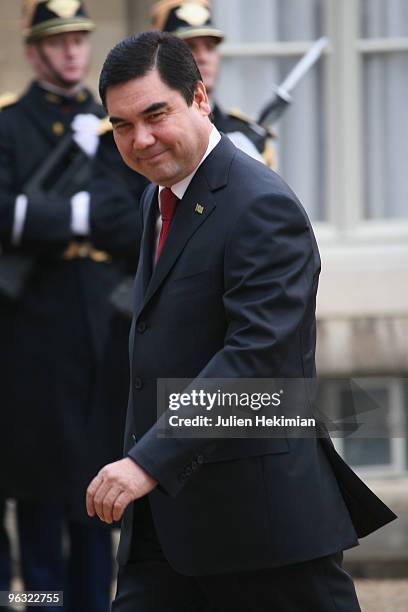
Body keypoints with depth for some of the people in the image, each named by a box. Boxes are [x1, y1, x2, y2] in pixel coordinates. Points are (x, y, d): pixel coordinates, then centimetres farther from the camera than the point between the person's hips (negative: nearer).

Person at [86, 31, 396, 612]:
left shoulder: (263, 207, -17)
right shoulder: (159, 197, 15)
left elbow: (260, 352, -26)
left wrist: (149, 461, -31)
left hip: (258, 511, -8)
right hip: (167, 508, 8)